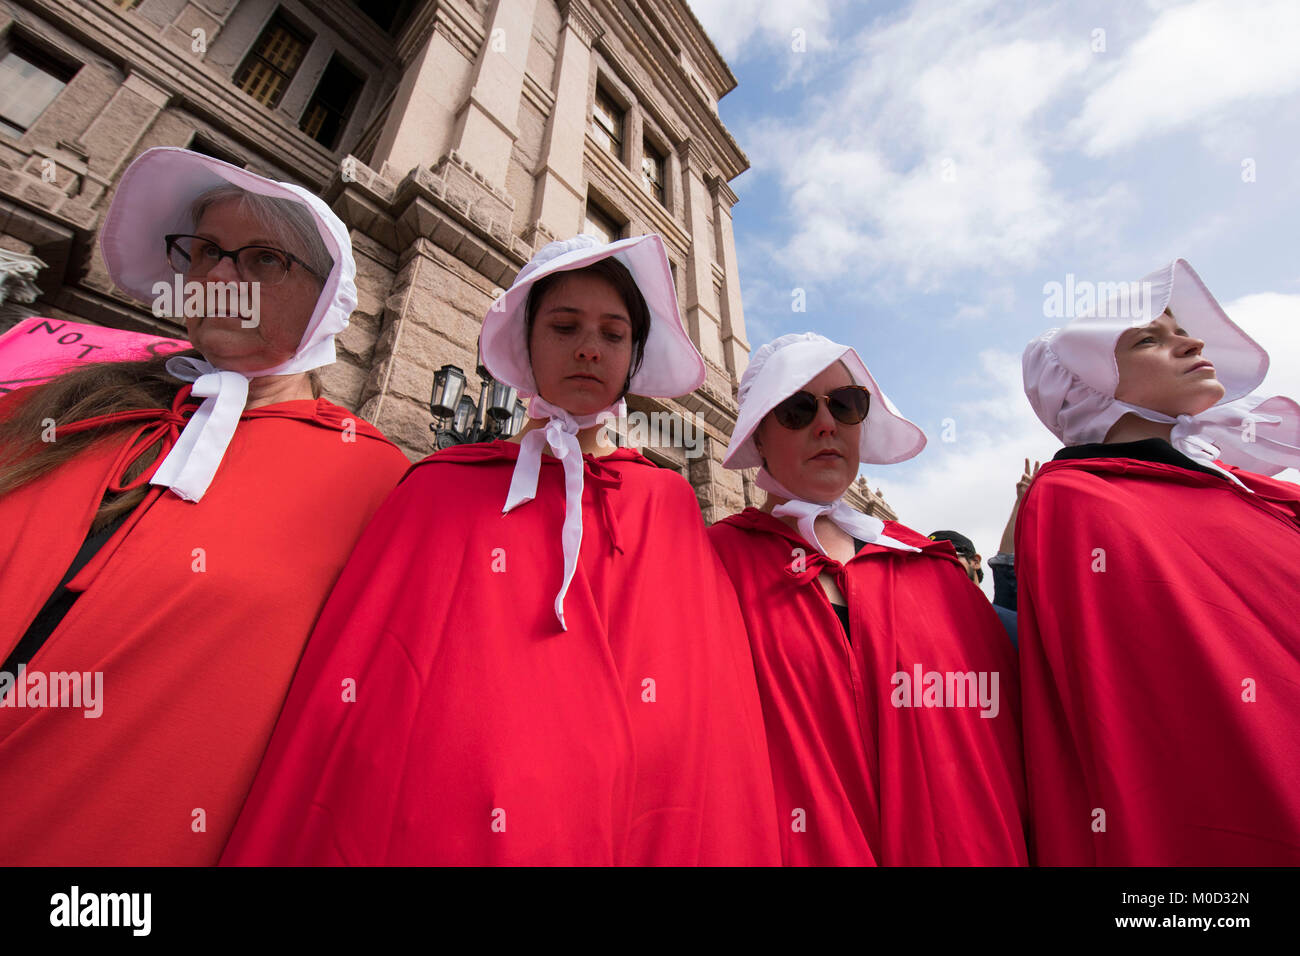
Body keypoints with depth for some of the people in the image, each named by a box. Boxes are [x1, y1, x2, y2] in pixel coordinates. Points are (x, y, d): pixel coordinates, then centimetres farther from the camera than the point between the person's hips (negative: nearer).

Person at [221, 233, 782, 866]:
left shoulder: (670, 507, 0)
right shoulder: (442, 491, 0)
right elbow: (345, 682, -3)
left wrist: (740, 854, -7)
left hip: (631, 837, 1)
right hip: (434, 832, 0)